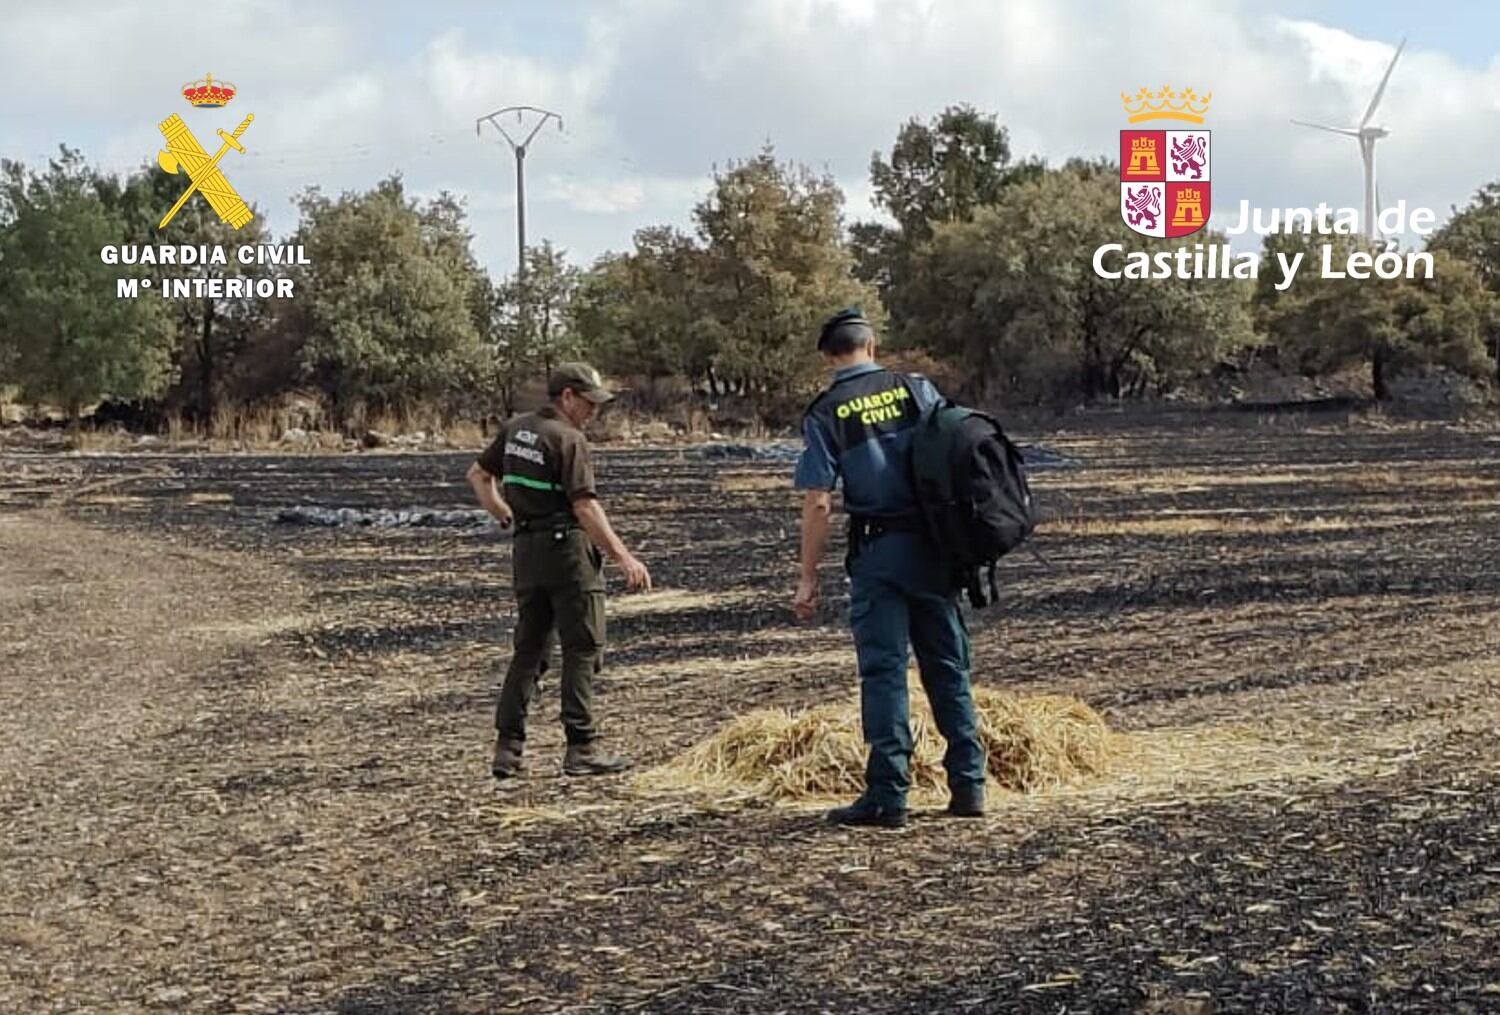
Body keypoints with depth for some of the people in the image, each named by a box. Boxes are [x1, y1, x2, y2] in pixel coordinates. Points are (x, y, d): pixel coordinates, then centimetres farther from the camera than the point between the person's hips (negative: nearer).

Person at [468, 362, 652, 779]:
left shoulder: (515, 429, 9)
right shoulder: (569, 440, -14)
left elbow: (478, 474, 20)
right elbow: (586, 508, -20)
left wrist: (503, 514, 26)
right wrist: (624, 557, -19)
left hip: (526, 548, 8)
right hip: (567, 547, -8)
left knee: (528, 649, 12)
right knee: (582, 649, 0)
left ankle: (508, 747, 10)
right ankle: (582, 747, 0)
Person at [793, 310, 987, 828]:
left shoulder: (825, 413, -2)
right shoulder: (918, 389, 5)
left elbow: (818, 502, -7)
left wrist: (808, 577, -3)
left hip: (877, 551, -3)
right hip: (933, 545, 3)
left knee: (883, 671, 0)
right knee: (947, 665, 11)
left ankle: (888, 795, -2)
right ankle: (968, 784, 14)